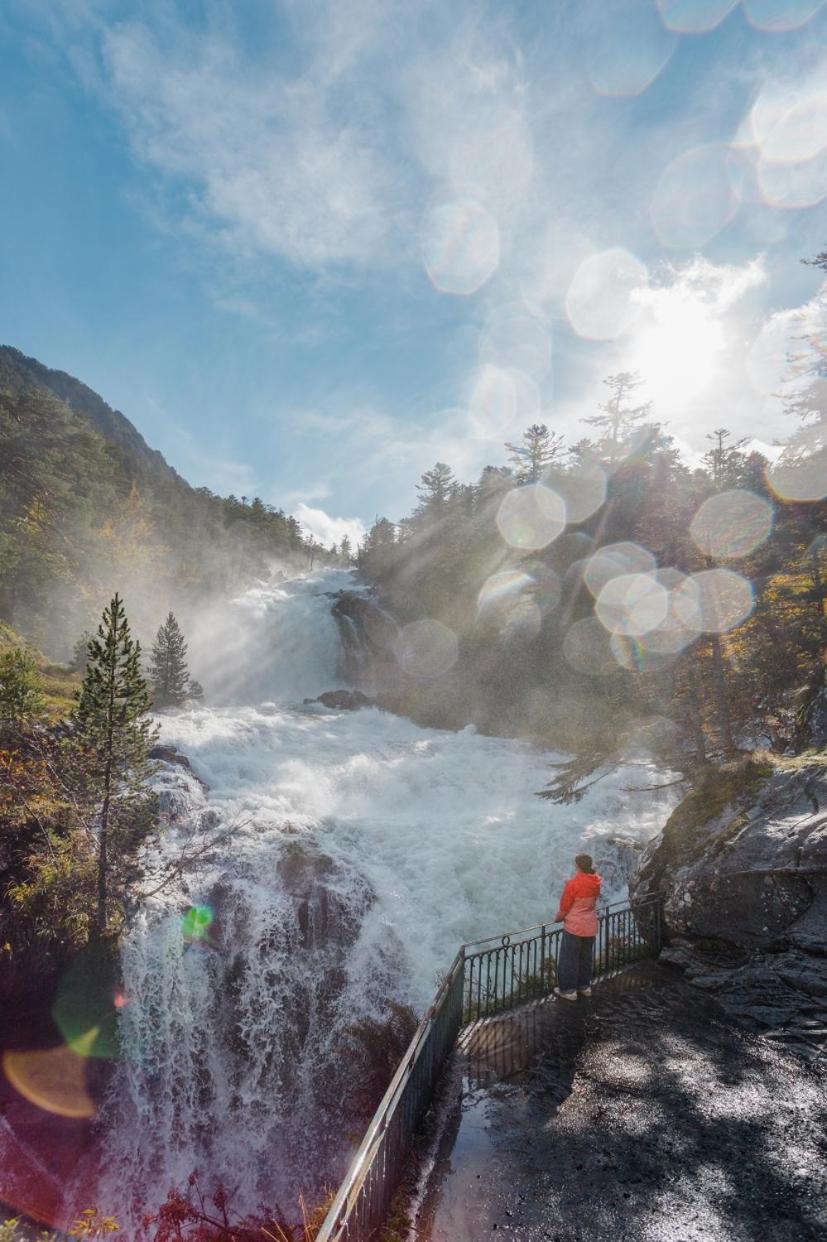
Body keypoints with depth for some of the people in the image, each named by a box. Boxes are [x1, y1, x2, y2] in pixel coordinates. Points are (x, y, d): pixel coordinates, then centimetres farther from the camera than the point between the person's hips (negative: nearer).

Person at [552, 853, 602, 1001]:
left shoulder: (574, 883, -24)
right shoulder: (596, 882, -7)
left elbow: (565, 907, -15)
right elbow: (593, 901, 5)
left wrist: (557, 918, 4)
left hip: (574, 927, -6)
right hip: (590, 927, 6)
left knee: (569, 959, 9)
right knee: (586, 958, 21)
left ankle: (568, 990, 18)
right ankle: (584, 986, 33)